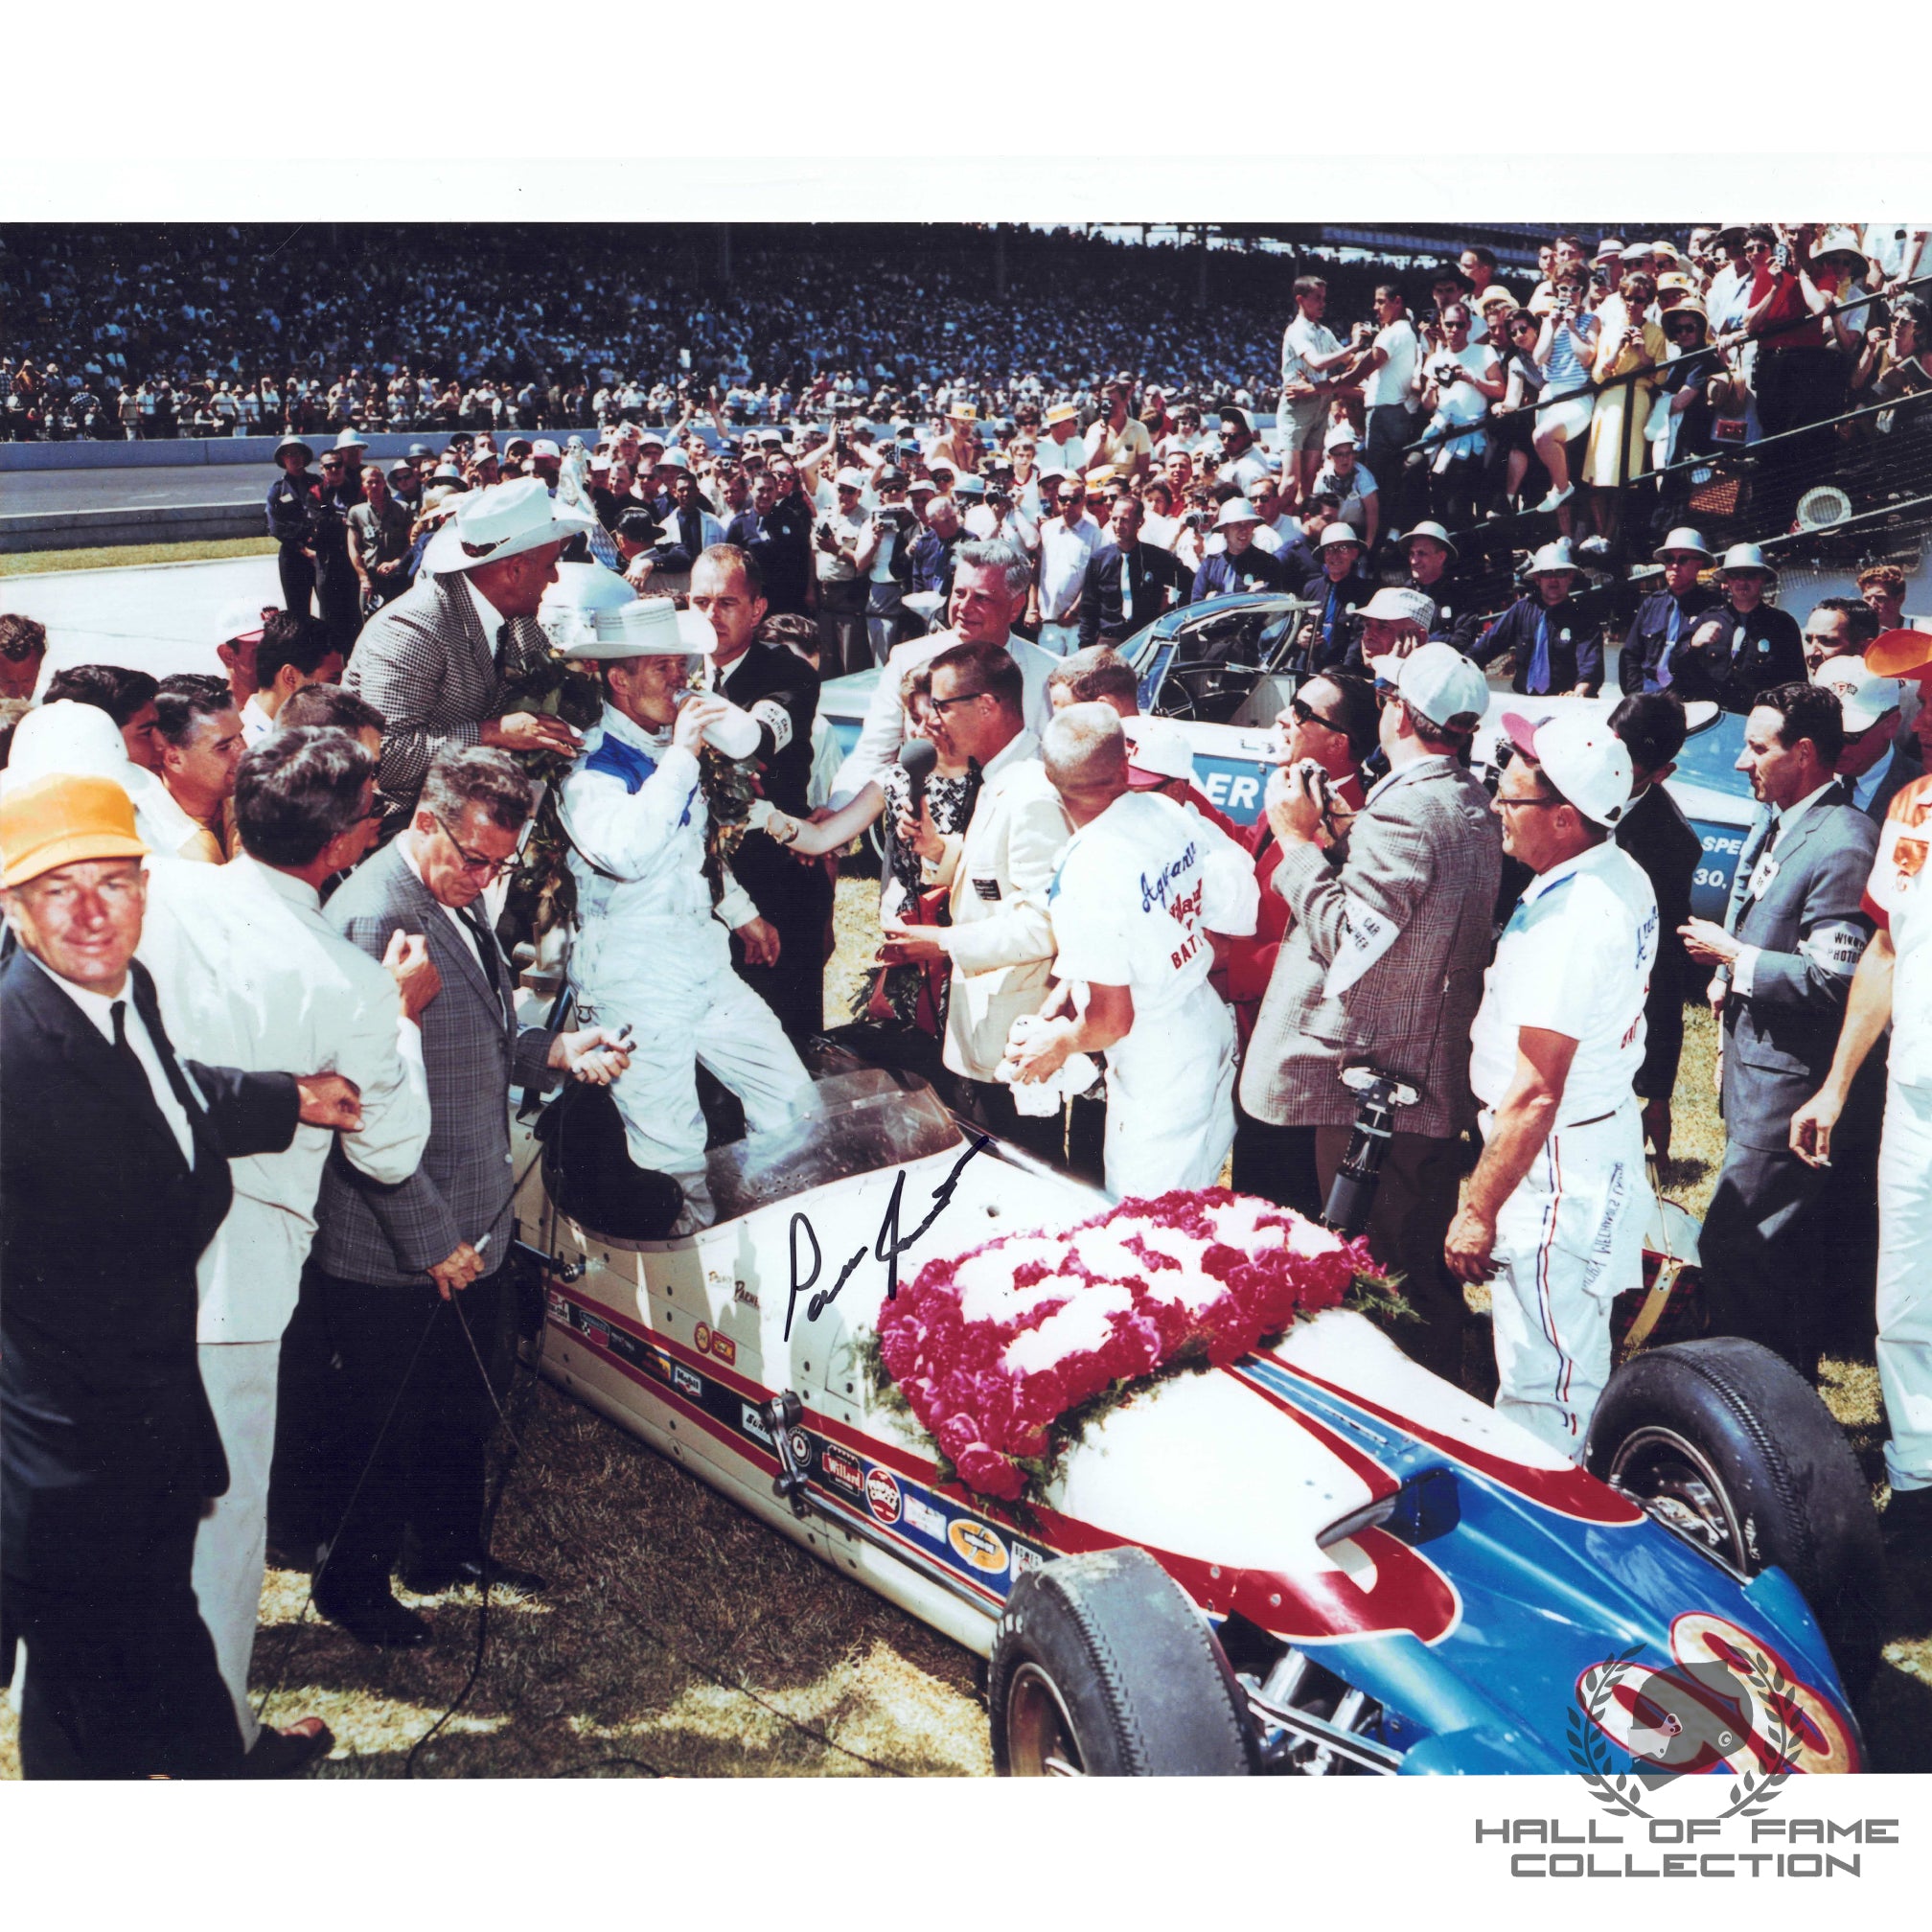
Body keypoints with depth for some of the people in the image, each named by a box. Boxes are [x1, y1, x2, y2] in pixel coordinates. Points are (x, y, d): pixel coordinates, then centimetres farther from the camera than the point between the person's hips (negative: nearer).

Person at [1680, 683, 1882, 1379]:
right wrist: (1730, 979, 8)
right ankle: (1788, 1391, 36)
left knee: (1731, 1246, -9)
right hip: (1759, 1072, 10)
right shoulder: (1773, 826, 12)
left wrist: (1733, 957, -17)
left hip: (1796, 1089, -10)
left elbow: (1835, 982, -26)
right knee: (1781, 1250, 21)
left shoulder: (1843, 846, -20)